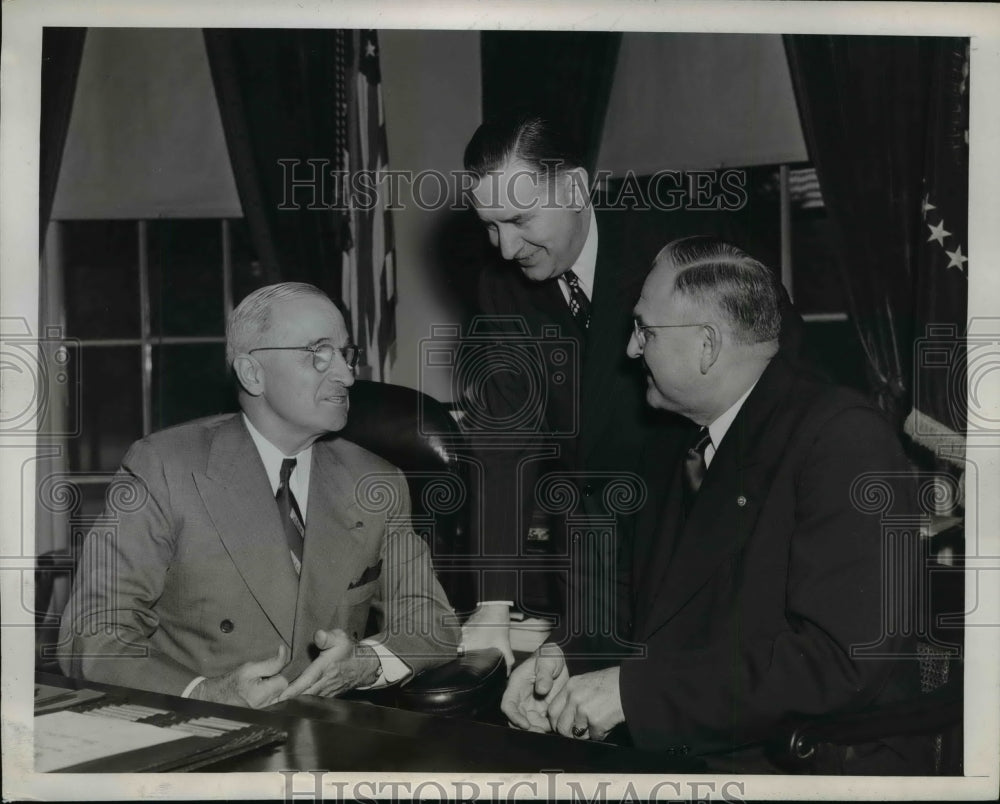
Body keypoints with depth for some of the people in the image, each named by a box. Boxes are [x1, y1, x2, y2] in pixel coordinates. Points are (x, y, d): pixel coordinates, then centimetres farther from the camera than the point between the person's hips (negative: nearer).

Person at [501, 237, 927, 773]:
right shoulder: (673, 449, 12)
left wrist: (635, 688, -21)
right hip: (671, 750, 7)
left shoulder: (844, 440, -15)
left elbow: (838, 658, -22)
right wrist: (564, 655, -5)